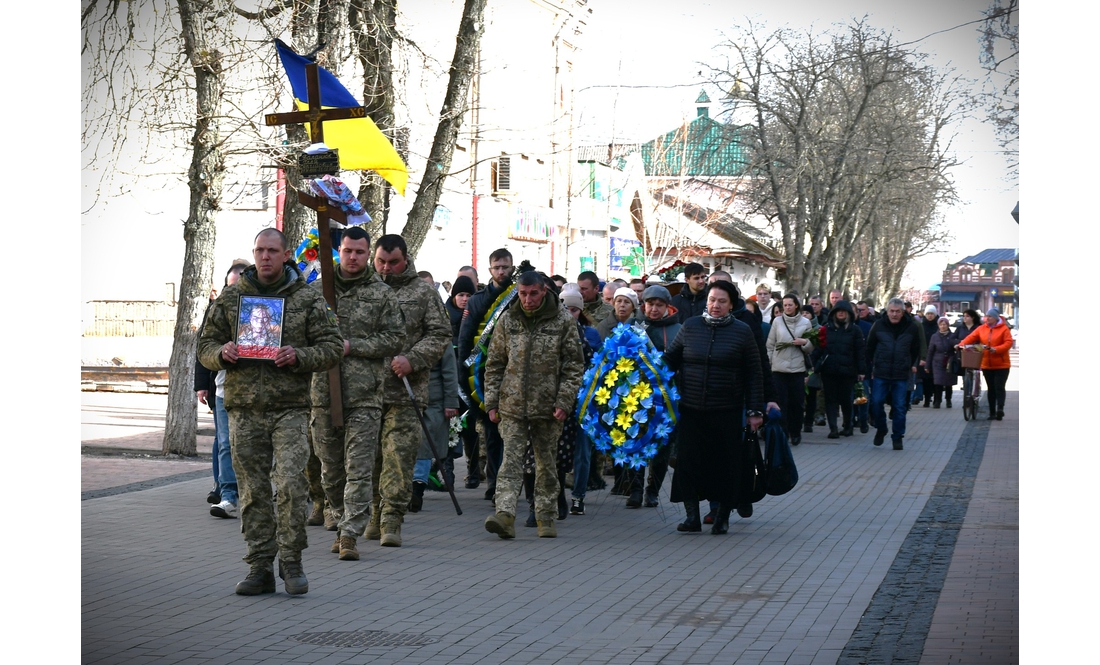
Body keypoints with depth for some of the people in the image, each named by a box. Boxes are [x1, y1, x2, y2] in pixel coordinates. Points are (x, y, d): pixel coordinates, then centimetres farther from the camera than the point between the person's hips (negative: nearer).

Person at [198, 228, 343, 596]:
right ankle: (260, 568, 12)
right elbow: (206, 345, 15)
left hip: (290, 407, -2)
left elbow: (332, 346, 4)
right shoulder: (231, 297, 11)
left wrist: (299, 357, -14)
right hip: (244, 409, 2)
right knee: (253, 492, 5)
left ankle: (291, 562, 1)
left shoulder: (308, 299, 5)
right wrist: (222, 354, -8)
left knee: (291, 485, -11)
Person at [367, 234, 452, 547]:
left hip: (405, 391, -2)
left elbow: (440, 334, 3)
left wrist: (411, 359, -10)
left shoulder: (423, 293, 6)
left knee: (399, 454, -8)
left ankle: (391, 519, -7)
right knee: (370, 453, 7)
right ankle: (375, 514, 19)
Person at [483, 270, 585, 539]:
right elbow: (494, 364, 10)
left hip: (547, 406, -1)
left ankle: (546, 518, 18)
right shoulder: (507, 320, 5)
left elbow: (574, 365, 0)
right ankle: (505, 514, -20)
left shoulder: (563, 321, -1)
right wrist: (492, 402, 4)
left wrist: (564, 403, -8)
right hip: (512, 405, 1)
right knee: (511, 459, -10)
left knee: (546, 463, 9)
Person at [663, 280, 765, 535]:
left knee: (725, 462, 4)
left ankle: (723, 516, 17)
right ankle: (692, 515, 9)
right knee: (689, 460, 1)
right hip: (691, 409, 2)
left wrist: (755, 410, -2)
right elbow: (669, 359, 14)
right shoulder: (690, 327, 5)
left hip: (727, 411, -2)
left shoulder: (742, 331, 1)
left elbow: (754, 374, 2)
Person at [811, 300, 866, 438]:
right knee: (830, 399, -1)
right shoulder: (827, 328, 8)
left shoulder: (855, 330, 3)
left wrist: (861, 371, -3)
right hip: (828, 370, 2)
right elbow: (818, 348, 6)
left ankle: (847, 426, 24)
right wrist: (812, 363, -4)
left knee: (845, 399, 6)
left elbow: (860, 352, 1)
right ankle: (833, 428, -2)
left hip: (847, 371, -2)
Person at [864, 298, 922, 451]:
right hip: (880, 373, 1)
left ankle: (898, 437, 12)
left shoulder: (912, 327, -1)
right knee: (876, 402, -2)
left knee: (899, 407, 2)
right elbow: (870, 347, 8)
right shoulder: (878, 326, 0)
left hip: (901, 375, 0)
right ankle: (881, 429, 21)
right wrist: (870, 367, 5)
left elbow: (916, 349, 12)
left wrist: (913, 365, 9)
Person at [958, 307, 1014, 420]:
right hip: (987, 364, 4)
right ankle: (992, 412, 12)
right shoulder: (981, 328, 5)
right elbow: (971, 338, -1)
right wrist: (961, 345, -18)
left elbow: (1008, 343, -13)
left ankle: (1000, 408, -19)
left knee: (999, 387, -13)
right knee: (991, 388, 8)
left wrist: (996, 349, -26)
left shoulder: (1004, 329, -5)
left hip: (1001, 364, -4)